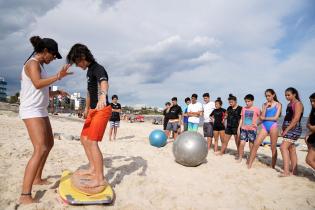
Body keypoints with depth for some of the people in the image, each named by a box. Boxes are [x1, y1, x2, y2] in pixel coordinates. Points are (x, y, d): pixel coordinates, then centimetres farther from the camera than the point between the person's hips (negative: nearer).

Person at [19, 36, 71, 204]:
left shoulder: (40, 65, 18)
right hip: (31, 111, -10)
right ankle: (25, 195, -17)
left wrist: (57, 92, 6)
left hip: (41, 111, 10)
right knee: (40, 149, -20)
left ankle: (37, 178, 32)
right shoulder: (32, 63, -9)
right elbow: (37, 84, -28)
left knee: (49, 144, 18)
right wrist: (58, 76, -29)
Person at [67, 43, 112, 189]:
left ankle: (100, 179, -10)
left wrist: (103, 96, -59)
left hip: (102, 109, -10)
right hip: (93, 110, 10)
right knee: (84, 139, 14)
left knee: (92, 142, -15)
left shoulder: (98, 68, -14)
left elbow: (104, 82, -37)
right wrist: (87, 108, 37)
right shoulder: (89, 70, 15)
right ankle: (93, 169, 25)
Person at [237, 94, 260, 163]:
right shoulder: (243, 108, 8)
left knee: (251, 145, 5)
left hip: (252, 129, -2)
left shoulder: (256, 109, -3)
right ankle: (240, 158, 8)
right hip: (244, 129, 2)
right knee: (241, 143, -5)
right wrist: (239, 128, 9)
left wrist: (256, 124, -13)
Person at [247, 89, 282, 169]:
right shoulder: (264, 104, 12)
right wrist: (265, 107, -4)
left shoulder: (278, 104, 3)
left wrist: (265, 118, -2)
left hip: (273, 126, -3)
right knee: (256, 144, -6)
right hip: (264, 126, 3)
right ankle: (249, 165, -2)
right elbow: (262, 117, 2)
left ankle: (273, 167, 14)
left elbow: (276, 118, -7)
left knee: (273, 148, 1)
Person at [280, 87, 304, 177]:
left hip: (294, 129, -9)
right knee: (291, 149, 13)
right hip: (289, 129, 9)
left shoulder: (298, 104, -11)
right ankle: (294, 170, 22)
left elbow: (296, 119, -19)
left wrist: (286, 129, -20)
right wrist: (283, 128, 9)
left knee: (283, 147, -19)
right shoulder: (290, 104, 16)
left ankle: (286, 171, -19)